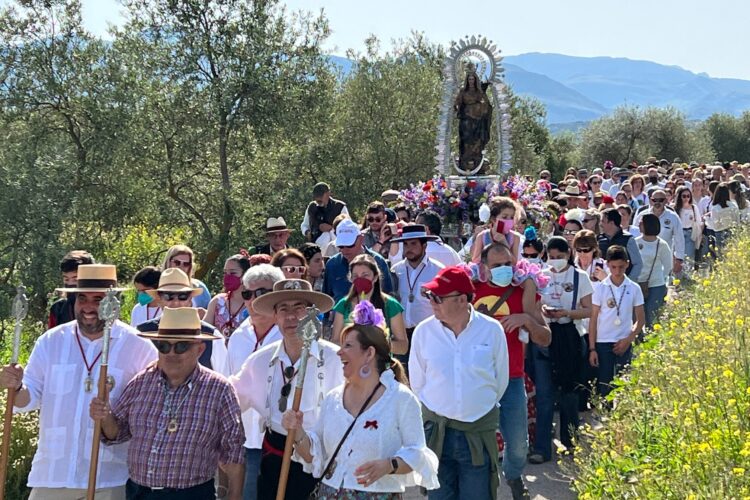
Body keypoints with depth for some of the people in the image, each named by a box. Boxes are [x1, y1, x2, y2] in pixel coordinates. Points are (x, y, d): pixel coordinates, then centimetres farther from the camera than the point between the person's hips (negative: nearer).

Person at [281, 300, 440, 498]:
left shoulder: (401, 398, -7)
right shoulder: (333, 398, 8)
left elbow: (416, 454, -9)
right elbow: (315, 454, 12)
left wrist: (388, 466, -24)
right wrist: (298, 433, -4)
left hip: (379, 494, -4)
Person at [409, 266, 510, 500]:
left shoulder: (492, 330, -8)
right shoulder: (423, 331, -6)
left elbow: (500, 381, 5)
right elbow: (417, 383, 7)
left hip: (478, 434, -1)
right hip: (436, 433, 1)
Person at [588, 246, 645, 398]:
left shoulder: (634, 288, 1)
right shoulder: (601, 288, -2)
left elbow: (640, 319, 6)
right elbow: (593, 319, 0)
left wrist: (628, 340, -6)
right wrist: (592, 348, -4)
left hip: (624, 344, 1)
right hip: (603, 342, -1)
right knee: (603, 386, -2)